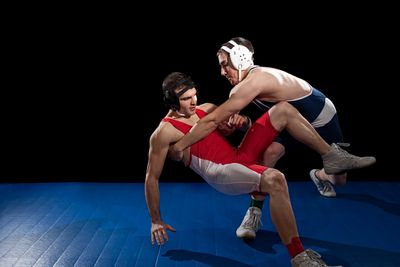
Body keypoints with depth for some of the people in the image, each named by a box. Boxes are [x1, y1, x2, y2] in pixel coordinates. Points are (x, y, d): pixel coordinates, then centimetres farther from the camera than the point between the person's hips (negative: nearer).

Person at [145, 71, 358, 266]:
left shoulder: (205, 109, 14)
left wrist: (242, 120, -1)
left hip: (240, 155, 9)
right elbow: (151, 178, -5)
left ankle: (333, 157, 9)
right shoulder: (163, 133, -8)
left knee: (283, 110, 2)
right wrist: (156, 221, -4)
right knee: (275, 180, -39)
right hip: (222, 173, -9)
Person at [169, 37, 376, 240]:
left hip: (323, 119, -5)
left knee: (338, 178, 6)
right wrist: (236, 119, -29)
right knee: (269, 151, -24)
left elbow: (212, 121, -40)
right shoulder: (247, 82, -13)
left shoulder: (253, 82, -39)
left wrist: (179, 146, -35)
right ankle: (254, 213, -15)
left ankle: (320, 176, 42)